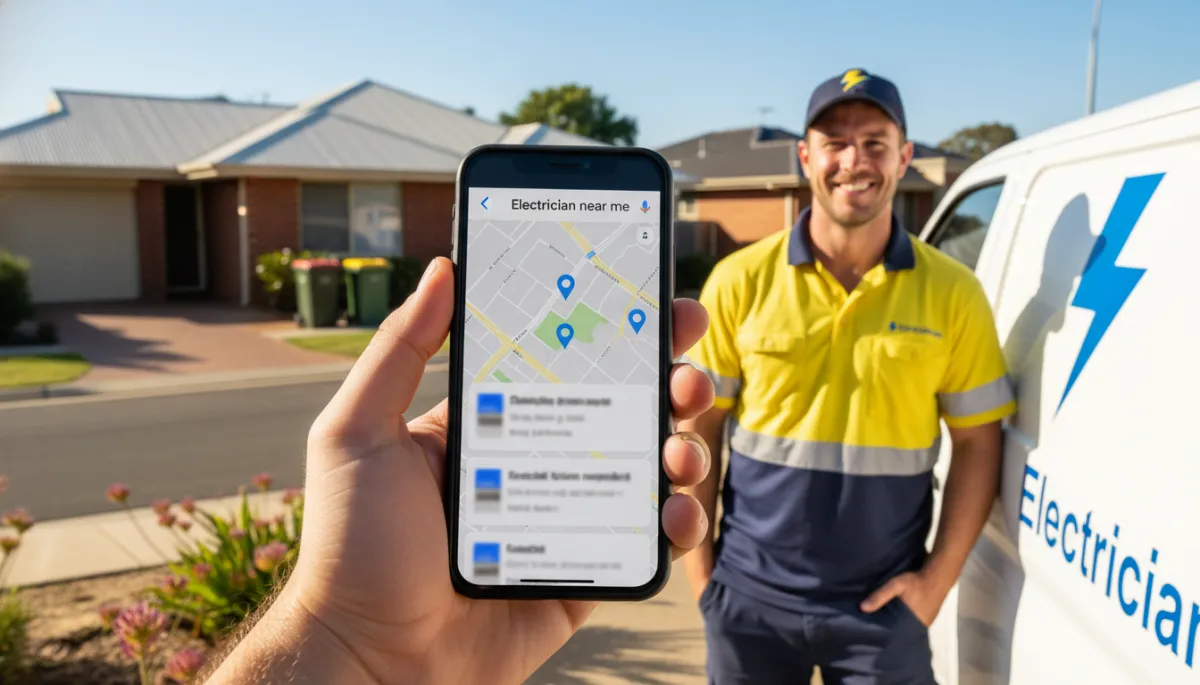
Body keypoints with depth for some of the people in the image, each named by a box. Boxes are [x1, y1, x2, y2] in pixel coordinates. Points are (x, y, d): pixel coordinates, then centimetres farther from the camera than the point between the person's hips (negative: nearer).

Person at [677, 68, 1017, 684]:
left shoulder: (952, 293, -4)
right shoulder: (740, 280, -5)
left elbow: (977, 446, 2)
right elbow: (698, 431, -1)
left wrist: (937, 578, -4)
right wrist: (700, 571, -2)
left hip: (883, 606, 0)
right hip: (750, 597, 1)